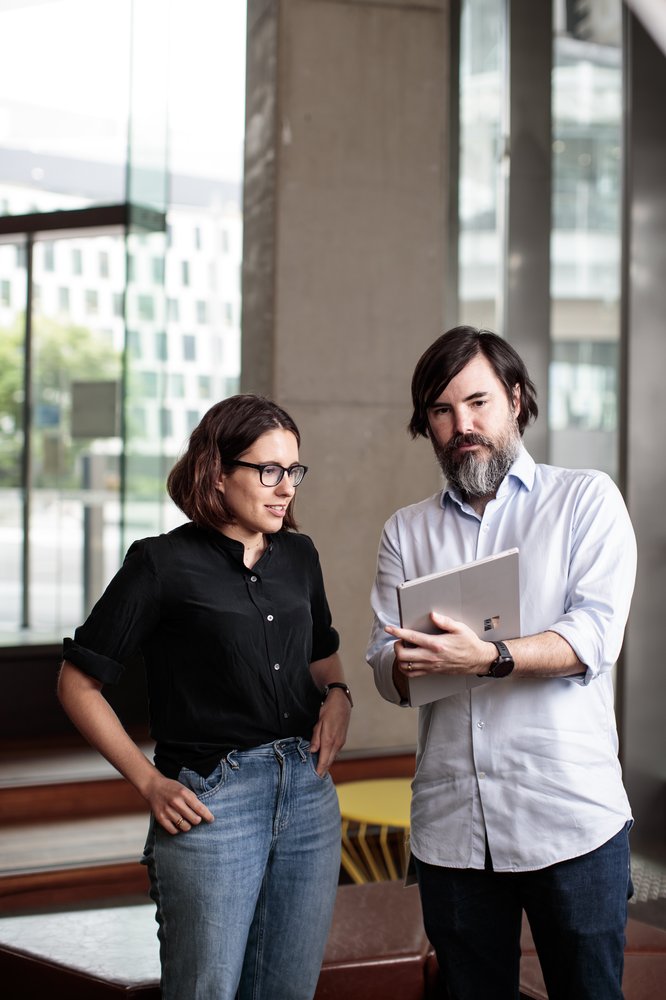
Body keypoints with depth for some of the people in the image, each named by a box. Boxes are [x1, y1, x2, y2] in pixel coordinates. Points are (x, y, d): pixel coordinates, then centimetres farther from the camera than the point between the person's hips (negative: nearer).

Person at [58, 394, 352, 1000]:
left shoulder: (299, 556, 9)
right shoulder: (164, 564, -7)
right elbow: (78, 684, -3)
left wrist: (337, 694, 4)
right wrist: (149, 782, -8)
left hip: (309, 793, 6)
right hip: (209, 801, -5)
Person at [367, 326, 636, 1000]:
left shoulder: (586, 499, 3)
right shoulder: (406, 531, 14)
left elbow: (595, 635, -11)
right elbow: (384, 666, 6)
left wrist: (487, 659, -27)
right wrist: (408, 663, -18)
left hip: (570, 819, -3)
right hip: (449, 826, 3)